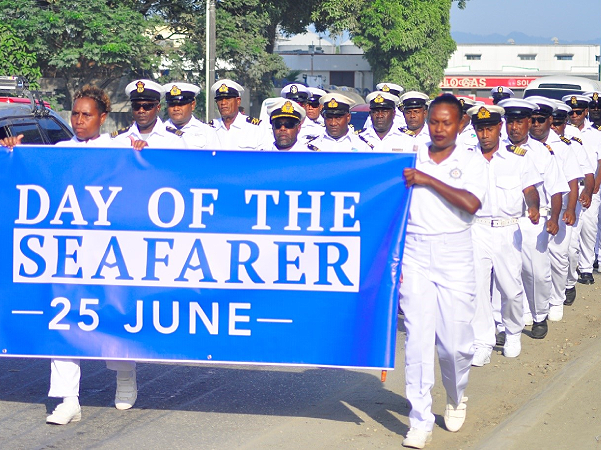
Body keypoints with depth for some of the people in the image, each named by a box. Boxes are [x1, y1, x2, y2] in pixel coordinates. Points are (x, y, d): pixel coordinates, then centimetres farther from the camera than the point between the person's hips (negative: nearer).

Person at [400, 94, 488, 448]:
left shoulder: (472, 161, 4)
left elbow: (471, 203, -14)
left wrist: (428, 179, -15)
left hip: (455, 256, -1)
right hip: (415, 257, 1)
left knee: (456, 342, 1)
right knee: (418, 339, -6)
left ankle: (456, 398, 32)